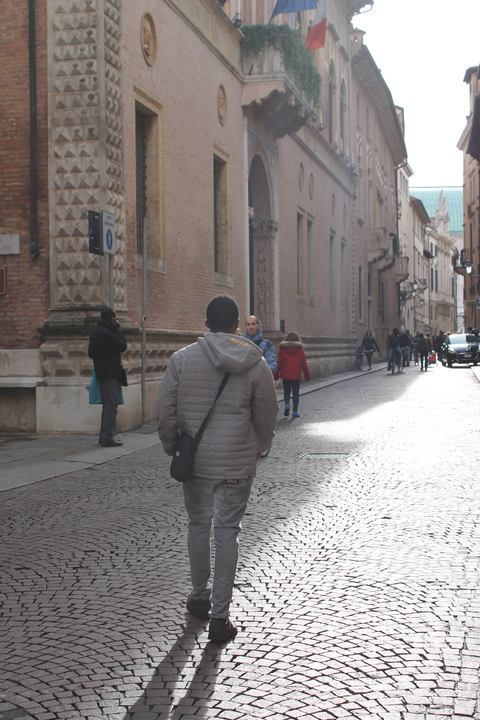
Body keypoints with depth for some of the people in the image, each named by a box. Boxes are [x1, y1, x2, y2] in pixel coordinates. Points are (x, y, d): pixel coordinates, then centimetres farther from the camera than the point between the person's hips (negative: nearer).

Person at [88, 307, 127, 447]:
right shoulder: (105, 333, -18)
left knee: (108, 405, 16)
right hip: (109, 374, -10)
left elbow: (91, 353, 17)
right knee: (111, 405, -9)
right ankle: (108, 438, -9)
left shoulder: (97, 331, 14)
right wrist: (118, 330, -9)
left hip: (102, 372, 10)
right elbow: (122, 346, -18)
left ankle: (104, 436, 20)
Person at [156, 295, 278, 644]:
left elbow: (165, 410, -3)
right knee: (227, 531, 5)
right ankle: (220, 616, 7)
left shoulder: (182, 358, -6)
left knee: (199, 524, 19)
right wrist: (259, 448, 20)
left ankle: (200, 596, 34)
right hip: (237, 462, -1)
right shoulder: (256, 363, -5)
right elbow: (267, 416, 2)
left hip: (196, 459, 1)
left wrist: (171, 446, 13)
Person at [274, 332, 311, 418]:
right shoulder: (300, 350, 1)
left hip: (285, 375, 0)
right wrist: (307, 376, 10)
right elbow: (304, 365, 2)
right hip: (296, 376, 0)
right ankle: (295, 412, 3)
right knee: (296, 393, 6)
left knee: (286, 391, 16)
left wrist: (276, 375, 6)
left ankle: (287, 404, -10)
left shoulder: (282, 350, 0)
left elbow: (279, 364, 0)